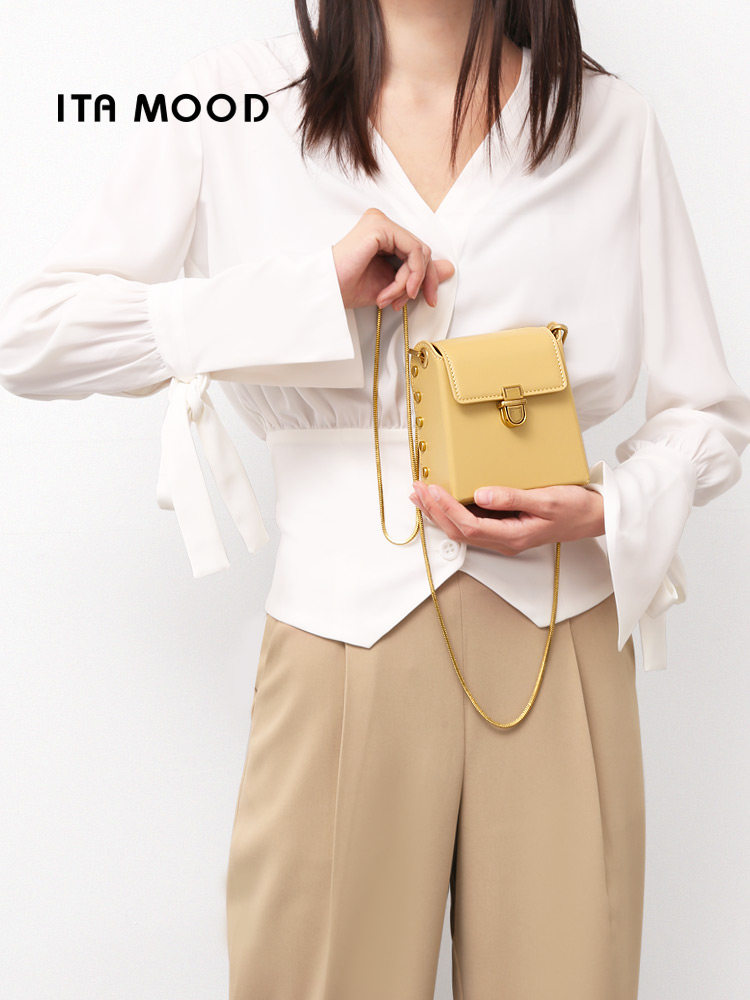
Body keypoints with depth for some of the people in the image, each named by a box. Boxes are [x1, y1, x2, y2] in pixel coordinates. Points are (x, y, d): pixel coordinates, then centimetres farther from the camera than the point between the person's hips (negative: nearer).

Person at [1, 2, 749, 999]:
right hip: (341, 647, -1)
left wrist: (605, 509, -10)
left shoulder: (612, 122, 6)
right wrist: (315, 291, -13)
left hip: (560, 654, 2)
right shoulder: (237, 99, 2)